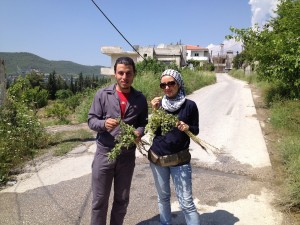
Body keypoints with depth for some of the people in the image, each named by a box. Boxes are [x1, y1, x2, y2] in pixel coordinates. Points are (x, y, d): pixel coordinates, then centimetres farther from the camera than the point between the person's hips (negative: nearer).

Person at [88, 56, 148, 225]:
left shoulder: (140, 98, 2)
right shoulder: (102, 94, -5)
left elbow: (143, 122, 7)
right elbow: (91, 120, -4)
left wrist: (139, 132, -16)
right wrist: (104, 124, -25)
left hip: (127, 155, 2)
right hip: (104, 153, -2)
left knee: (122, 199, 17)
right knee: (100, 199, 9)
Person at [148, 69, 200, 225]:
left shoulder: (189, 105, -8)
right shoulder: (159, 103, 0)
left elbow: (196, 131, -1)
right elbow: (154, 130, 0)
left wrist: (187, 128, -21)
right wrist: (155, 111, -12)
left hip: (179, 159, -3)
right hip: (157, 157, 3)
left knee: (186, 202, -1)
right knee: (163, 197, 18)